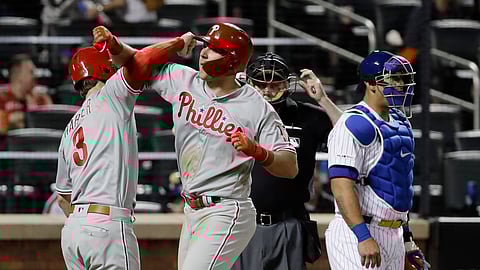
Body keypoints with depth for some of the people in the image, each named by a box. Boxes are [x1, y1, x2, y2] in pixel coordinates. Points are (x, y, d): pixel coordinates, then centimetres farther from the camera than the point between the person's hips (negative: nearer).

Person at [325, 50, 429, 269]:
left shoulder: (400, 123, 17)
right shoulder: (355, 125, -12)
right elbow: (341, 185, -21)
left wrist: (408, 241, 23)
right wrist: (363, 236, -29)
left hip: (393, 235, 9)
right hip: (358, 234, -9)